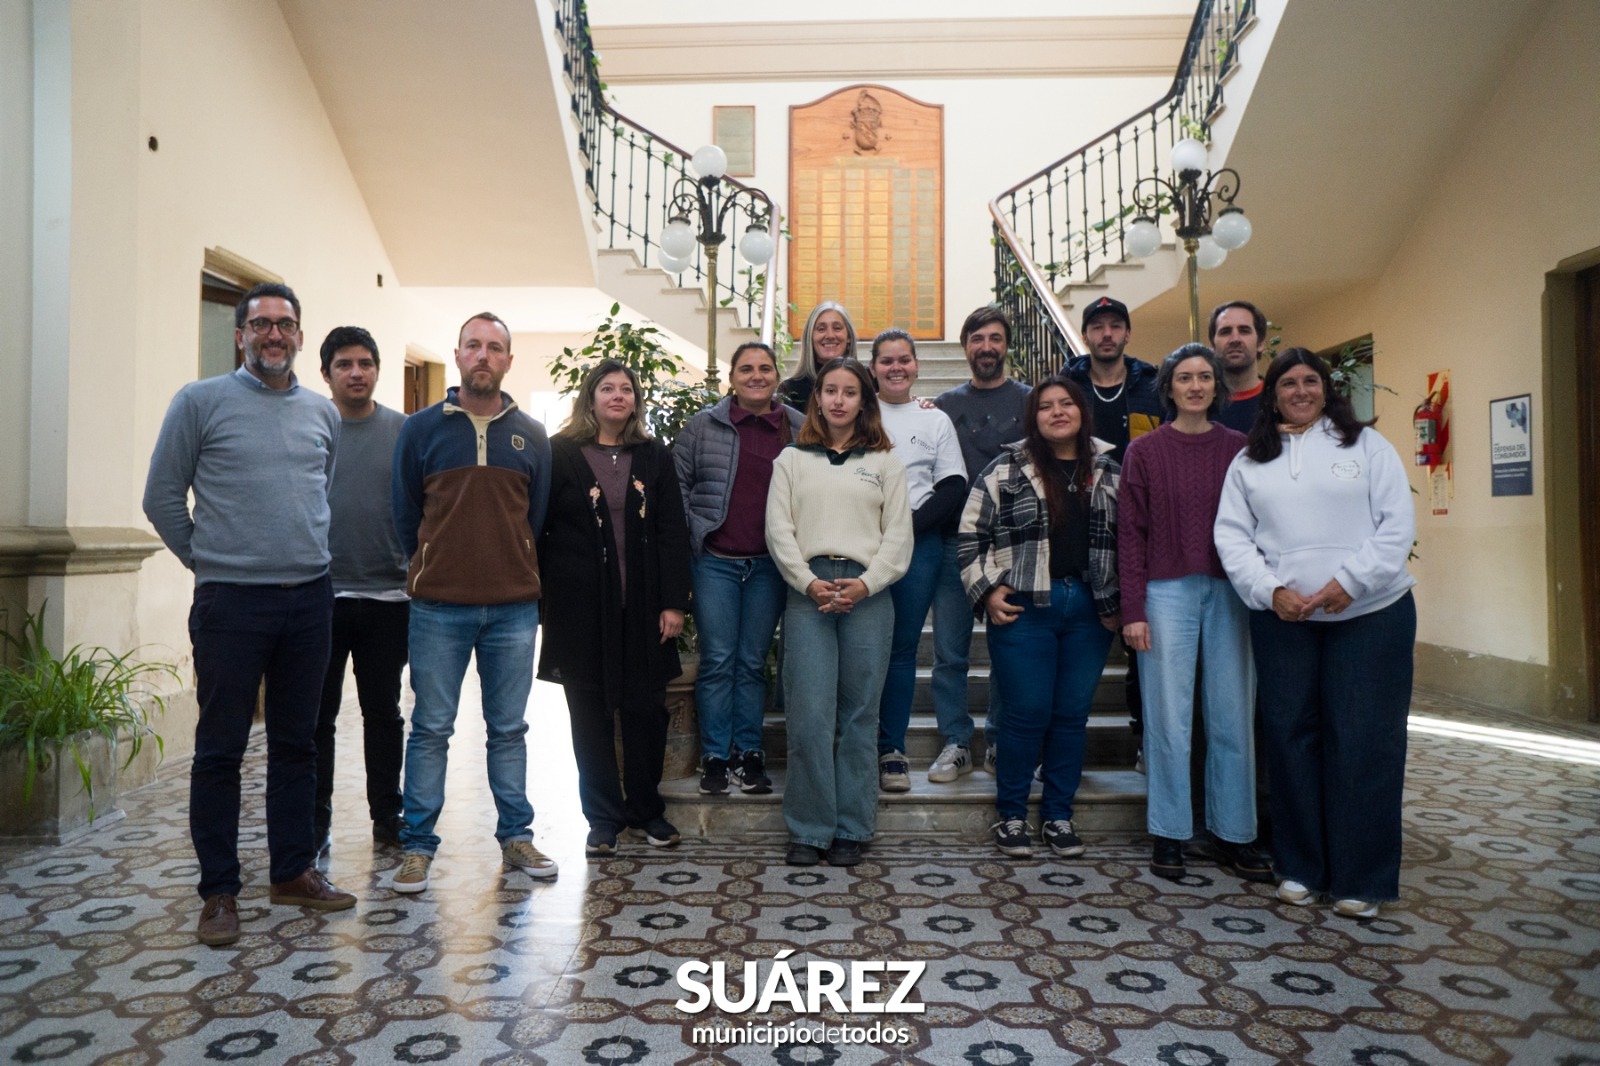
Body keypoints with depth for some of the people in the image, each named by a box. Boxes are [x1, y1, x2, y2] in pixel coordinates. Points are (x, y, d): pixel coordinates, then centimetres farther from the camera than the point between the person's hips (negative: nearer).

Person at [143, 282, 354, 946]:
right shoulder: (201, 401, -1)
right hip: (230, 602, -4)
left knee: (296, 742, 11)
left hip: (309, 598, 4)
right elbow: (162, 497, 2)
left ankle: (294, 871, 23)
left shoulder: (322, 413, 10)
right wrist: (207, 561, 4)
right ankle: (219, 891, 14)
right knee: (220, 748, 3)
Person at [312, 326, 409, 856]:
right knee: (317, 716, 7)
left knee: (383, 712, 11)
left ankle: (387, 815, 23)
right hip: (319, 596, 0)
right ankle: (315, 821, 20)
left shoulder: (404, 431, 3)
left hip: (388, 597, 0)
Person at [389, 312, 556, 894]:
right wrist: (432, 573, 10)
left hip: (514, 609, 2)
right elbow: (405, 514, 8)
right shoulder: (421, 429, 3)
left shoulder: (531, 436, 8)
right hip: (438, 607, -1)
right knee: (430, 729, 5)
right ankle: (417, 845, 17)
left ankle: (516, 835, 22)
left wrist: (520, 581, 11)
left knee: (509, 729, 10)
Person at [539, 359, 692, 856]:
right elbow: (538, 530, 1)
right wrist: (539, 600, -4)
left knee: (645, 709, 7)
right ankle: (604, 817, 21)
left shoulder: (654, 455, 8)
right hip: (581, 606, -1)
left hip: (642, 605, 2)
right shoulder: (560, 454, 1)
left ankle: (647, 808, 24)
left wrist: (674, 601, -3)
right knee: (591, 713, 7)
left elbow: (673, 532, 4)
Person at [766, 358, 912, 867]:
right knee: (809, 715, -5)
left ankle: (851, 830, 14)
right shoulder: (791, 460, 14)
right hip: (808, 593, 0)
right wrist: (809, 582, -8)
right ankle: (809, 830, 5)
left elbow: (898, 534, 6)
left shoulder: (884, 463, 13)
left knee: (858, 716, 4)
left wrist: (865, 584, -8)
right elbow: (778, 530, 5)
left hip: (867, 594, 0)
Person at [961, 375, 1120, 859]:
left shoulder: (1107, 472, 9)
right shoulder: (1007, 469, -1)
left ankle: (1059, 815, 24)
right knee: (1028, 713, 0)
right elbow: (971, 533, 0)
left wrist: (1117, 602, 7)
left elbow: (1124, 540, 12)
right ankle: (1011, 815, 17)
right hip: (1024, 609, -3)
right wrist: (987, 589, -6)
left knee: (1073, 715, 9)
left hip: (1089, 610, 3)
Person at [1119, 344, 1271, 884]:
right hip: (1168, 591, -2)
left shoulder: (1239, 448, 9)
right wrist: (1133, 609, -6)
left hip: (1230, 592, 2)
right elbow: (1130, 532, 0)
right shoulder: (1145, 450, 3)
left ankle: (1233, 835, 18)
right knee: (1169, 717, 1)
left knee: (1233, 716, 6)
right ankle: (1169, 835, 13)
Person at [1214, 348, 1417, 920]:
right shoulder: (1249, 461, 11)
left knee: (1364, 741, 0)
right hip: (1282, 618, 2)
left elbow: (1397, 523, -1)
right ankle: (1300, 867, 19)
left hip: (1371, 615, -1)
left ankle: (1362, 878, 11)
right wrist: (1270, 590, -10)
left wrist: (1350, 580, -13)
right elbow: (1231, 534, 5)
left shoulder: (1366, 444, 6)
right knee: (1291, 737, 6)